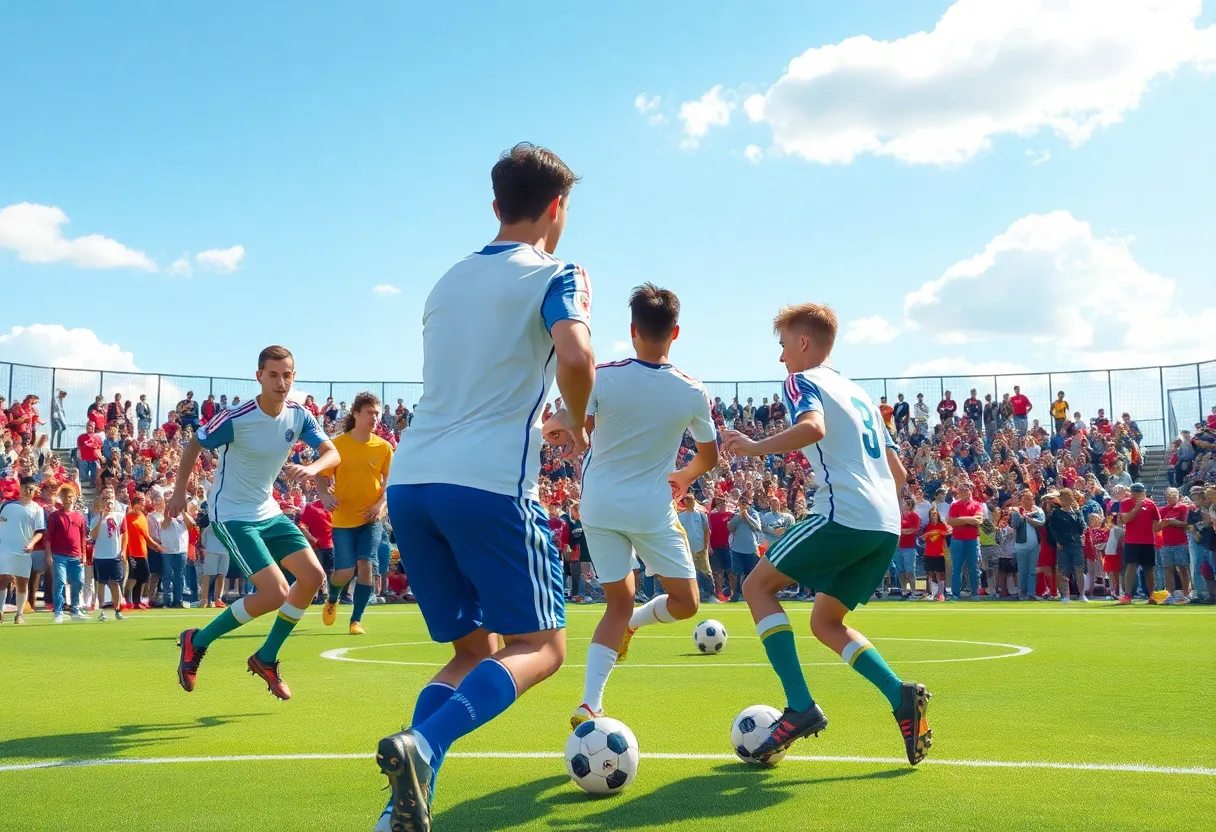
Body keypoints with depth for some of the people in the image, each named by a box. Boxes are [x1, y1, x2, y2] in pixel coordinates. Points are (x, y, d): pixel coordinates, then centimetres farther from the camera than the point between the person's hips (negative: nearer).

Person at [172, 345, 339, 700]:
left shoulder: (299, 415, -5)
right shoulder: (236, 419, -21)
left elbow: (332, 453, -11)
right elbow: (194, 445, -7)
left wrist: (311, 468, -33)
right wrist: (179, 492, -2)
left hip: (268, 511, 7)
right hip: (231, 515, -7)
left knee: (313, 576, -3)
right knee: (276, 594, -17)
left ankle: (266, 659, 15)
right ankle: (197, 642, 5)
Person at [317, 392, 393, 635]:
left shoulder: (383, 447, -1)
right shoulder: (337, 444, -6)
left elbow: (391, 480, 6)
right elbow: (322, 475, 0)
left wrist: (381, 503, -10)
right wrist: (325, 495, -19)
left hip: (371, 517, 1)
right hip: (343, 517, -1)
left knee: (365, 564, -9)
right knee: (345, 572, -4)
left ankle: (356, 620, 6)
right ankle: (331, 600, 32)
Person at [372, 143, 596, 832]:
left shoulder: (450, 281, 22)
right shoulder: (557, 276, 2)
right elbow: (575, 355, -19)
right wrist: (579, 423, 0)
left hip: (410, 478, 7)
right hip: (491, 483, -6)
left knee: (476, 651, 17)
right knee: (540, 647, 5)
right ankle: (421, 745, -19)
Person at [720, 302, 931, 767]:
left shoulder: (803, 381, 3)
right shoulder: (858, 393, 27)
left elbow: (813, 428, -22)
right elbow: (898, 472, 26)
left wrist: (756, 448, -14)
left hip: (845, 514, -8)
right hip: (887, 524, 8)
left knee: (758, 585, 4)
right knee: (824, 623, 19)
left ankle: (800, 707, -8)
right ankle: (901, 696, -1)